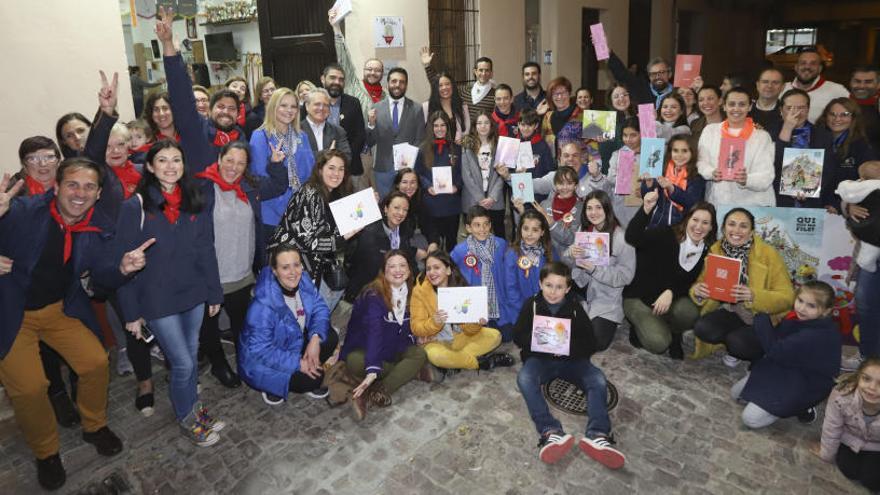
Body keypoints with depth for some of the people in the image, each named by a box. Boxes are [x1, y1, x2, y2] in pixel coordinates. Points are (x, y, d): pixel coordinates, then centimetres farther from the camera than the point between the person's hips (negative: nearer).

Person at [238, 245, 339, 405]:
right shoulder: (263, 305, -34)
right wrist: (297, 363, -27)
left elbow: (320, 309, -8)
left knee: (330, 338, -11)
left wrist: (315, 338, -26)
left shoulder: (303, 280, -16)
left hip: (295, 342, 7)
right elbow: (260, 350, -29)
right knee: (313, 379, -20)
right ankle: (273, 386, 7)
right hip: (264, 360, -7)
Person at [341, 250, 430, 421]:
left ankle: (373, 393, -31)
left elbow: (407, 328, 7)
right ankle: (411, 371, -22)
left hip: (391, 350, 6)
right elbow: (374, 331, -35)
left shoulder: (410, 293, -2)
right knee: (356, 362, -37)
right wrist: (372, 369, -47)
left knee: (420, 353, -21)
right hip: (362, 349, -6)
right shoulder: (374, 295, -22)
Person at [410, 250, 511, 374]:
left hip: (460, 338, 4)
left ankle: (452, 362, -17)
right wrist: (434, 322, -36)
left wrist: (476, 324, -29)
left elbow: (469, 329, -6)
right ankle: (482, 362, -16)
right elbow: (416, 329, -17)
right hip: (435, 342, -4)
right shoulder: (420, 291, -12)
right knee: (434, 354, -37)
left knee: (494, 335, -11)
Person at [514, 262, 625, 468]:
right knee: (524, 378, -33)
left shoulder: (575, 308, 4)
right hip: (539, 358, -1)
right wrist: (537, 339, -19)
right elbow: (518, 337, 2)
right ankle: (551, 432, -46)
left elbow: (590, 344, 1)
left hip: (570, 359, 1)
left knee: (598, 380, -26)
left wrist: (569, 346, -19)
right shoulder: (532, 305, 4)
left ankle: (597, 435, -39)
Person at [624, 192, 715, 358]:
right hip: (639, 298, -5)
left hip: (672, 297, 5)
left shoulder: (707, 251, -1)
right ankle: (641, 327, 11)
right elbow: (632, 238, -34)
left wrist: (671, 292, -22)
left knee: (689, 313, -30)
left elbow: (691, 283, 0)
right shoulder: (666, 234, -17)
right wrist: (646, 209, -49)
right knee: (659, 344, -24)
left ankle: (673, 333, 5)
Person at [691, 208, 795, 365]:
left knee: (737, 343, -31)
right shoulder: (715, 251, -4)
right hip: (731, 313, 4)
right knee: (702, 328, -24)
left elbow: (787, 298, -15)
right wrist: (697, 290, -23)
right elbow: (702, 282, 2)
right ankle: (733, 341, 7)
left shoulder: (768, 254, -14)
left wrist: (754, 296, -34)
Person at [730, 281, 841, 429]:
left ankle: (800, 406, 3)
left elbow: (776, 351, -28)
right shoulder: (801, 318, -7)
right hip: (787, 368, 8)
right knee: (736, 392, 9)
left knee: (750, 418, -13)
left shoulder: (817, 336, -32)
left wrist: (761, 317, -22)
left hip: (805, 385, -8)